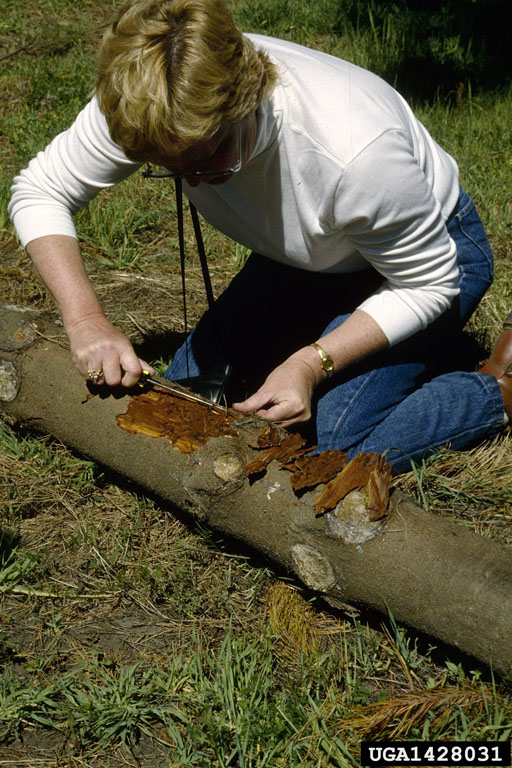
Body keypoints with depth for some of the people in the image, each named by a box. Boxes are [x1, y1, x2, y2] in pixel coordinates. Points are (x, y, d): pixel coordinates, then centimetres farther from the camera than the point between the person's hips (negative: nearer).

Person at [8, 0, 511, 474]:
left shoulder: (355, 148, -41)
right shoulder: (143, 108, -28)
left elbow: (428, 284, -25)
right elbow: (39, 191, -13)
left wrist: (312, 364, -35)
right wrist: (84, 319, -27)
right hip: (304, 257, 6)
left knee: (331, 451, -21)